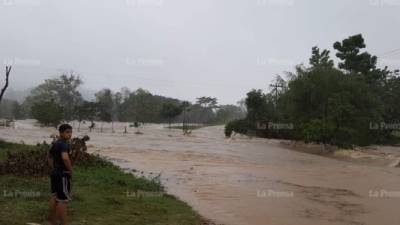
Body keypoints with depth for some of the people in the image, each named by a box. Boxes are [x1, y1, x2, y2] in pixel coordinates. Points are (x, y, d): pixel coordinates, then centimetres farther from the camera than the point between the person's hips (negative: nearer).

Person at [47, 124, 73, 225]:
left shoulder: (55, 143, 11)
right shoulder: (64, 144, -19)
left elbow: (49, 156, 25)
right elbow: (65, 158, -36)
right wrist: (70, 170, -22)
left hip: (54, 174, 10)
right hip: (63, 175, -10)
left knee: (54, 197, 18)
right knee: (63, 200, -4)